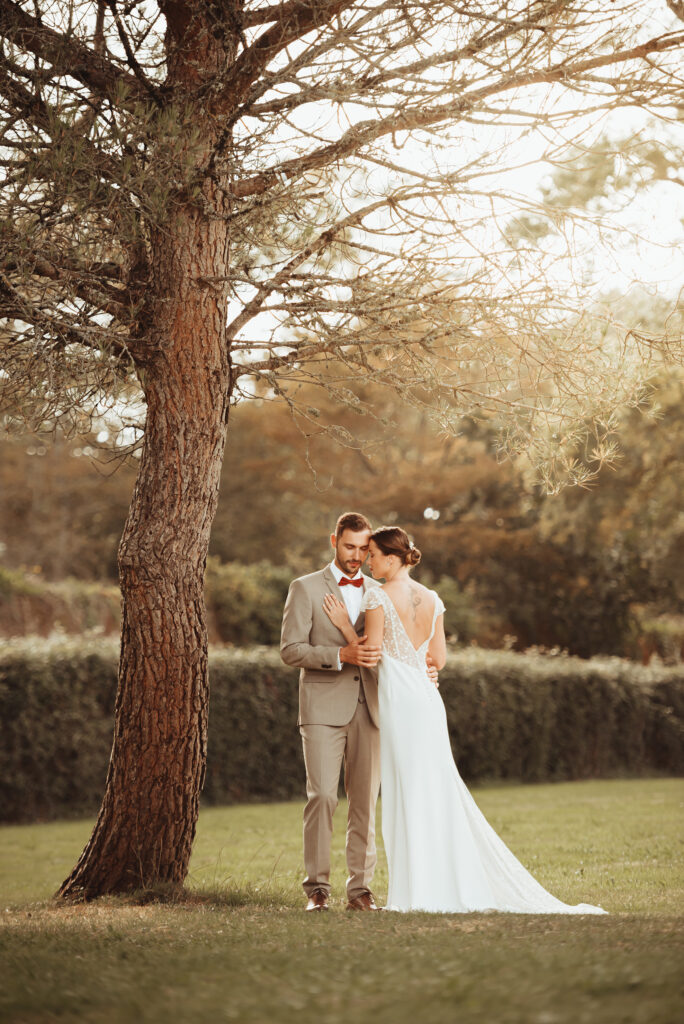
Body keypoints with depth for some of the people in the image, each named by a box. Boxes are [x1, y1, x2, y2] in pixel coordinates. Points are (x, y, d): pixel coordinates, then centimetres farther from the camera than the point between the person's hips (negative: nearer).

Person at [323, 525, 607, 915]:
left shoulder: (379, 597, -11)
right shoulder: (432, 599, 8)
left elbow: (371, 654, -12)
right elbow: (439, 658, 11)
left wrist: (344, 624, -2)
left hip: (398, 700, -6)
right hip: (427, 697, 6)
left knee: (407, 791, -2)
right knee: (438, 788, 10)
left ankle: (419, 891, 0)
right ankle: (460, 883, 11)